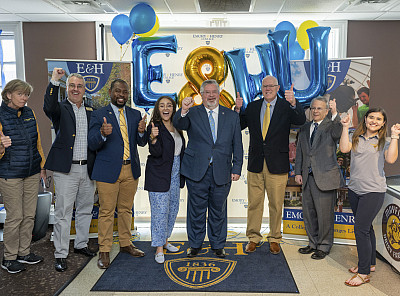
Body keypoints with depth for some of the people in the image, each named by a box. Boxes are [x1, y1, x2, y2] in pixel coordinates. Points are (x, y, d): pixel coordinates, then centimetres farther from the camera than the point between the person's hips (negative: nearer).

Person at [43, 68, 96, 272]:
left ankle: (81, 244, 33)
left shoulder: (90, 112, 13)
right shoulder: (61, 109, 1)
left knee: (85, 210, 16)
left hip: (87, 169, 5)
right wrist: (54, 81, -29)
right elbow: (49, 107, -24)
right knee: (63, 213, 0)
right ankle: (61, 254, 10)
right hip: (66, 170, -5)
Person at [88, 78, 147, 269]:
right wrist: (102, 134, -28)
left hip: (131, 170, 4)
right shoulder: (99, 115, -3)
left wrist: (142, 132, -15)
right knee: (106, 211, 3)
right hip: (108, 170, -4)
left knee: (126, 209, 16)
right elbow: (92, 145, -7)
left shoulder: (135, 115, 10)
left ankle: (125, 244, 31)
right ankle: (104, 251, 15)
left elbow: (142, 143, 7)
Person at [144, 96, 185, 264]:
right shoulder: (154, 127, -10)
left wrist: (182, 172, 13)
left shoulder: (177, 127, 10)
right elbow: (156, 153, -20)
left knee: (173, 208, 14)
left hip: (175, 173, 7)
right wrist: (153, 139, -38)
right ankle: (159, 249, 7)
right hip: (159, 175, -7)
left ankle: (165, 241, 31)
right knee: (160, 210, -4)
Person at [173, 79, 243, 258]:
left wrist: (237, 168, 2)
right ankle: (195, 244, 28)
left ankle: (218, 245, 30)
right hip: (197, 171, -1)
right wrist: (183, 111, -36)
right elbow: (178, 125, -16)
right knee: (196, 210, 9)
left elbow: (237, 145, 8)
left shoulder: (231, 116, 8)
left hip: (222, 172, 1)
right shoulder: (192, 114, 4)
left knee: (218, 210, 12)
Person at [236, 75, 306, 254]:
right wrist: (238, 109, -10)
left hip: (277, 164, -2)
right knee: (254, 203, 10)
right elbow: (239, 126, 8)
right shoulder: (252, 107, 10)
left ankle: (274, 239, 24)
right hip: (255, 164, 2)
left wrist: (294, 103, -34)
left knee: (276, 204, 8)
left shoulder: (286, 107, 1)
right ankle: (253, 238, 24)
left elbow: (300, 121, -16)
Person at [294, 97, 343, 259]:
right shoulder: (305, 128, 14)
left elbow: (338, 133, -27)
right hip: (308, 178, 6)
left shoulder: (330, 126, -2)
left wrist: (335, 114, -37)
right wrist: (298, 172, 10)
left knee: (324, 214, 2)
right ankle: (313, 243, 31)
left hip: (325, 177, -6)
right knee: (308, 213, 14)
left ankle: (324, 246, 20)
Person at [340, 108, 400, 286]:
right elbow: (344, 149, -9)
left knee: (361, 228, -9)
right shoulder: (356, 138, 9)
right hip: (355, 189, 4)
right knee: (366, 227, 17)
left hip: (374, 191, -4)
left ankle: (364, 273, 3)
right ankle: (369, 263, 33)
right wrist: (346, 127, -10)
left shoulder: (384, 142, 2)